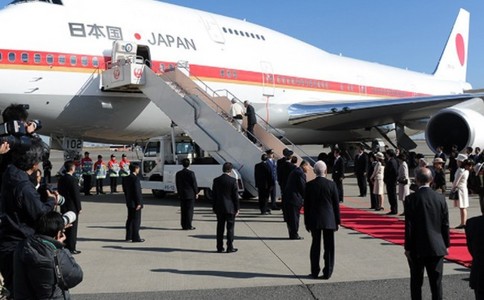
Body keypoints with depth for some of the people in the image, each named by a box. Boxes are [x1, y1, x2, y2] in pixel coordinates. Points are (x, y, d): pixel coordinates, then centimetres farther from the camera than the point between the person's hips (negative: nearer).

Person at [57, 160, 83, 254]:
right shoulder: (73, 180, -17)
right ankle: (71, 248, 1)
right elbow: (76, 195, -16)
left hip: (63, 207, 7)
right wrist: (79, 208, -8)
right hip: (72, 207, -7)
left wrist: (62, 203, 19)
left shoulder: (61, 179, 6)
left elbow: (59, 192, 12)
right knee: (72, 228, -1)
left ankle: (65, 246, 21)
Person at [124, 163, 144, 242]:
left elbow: (125, 190, 16)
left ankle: (128, 236, 24)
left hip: (129, 203, 9)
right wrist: (139, 203, -18)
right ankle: (135, 237, -4)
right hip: (135, 202, -9)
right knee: (136, 220, -5)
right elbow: (137, 191, -21)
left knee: (130, 219, 16)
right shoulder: (135, 178, -18)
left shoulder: (127, 178, 10)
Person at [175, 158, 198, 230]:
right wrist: (196, 193, 1)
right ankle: (188, 226, -2)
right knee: (189, 210, -1)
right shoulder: (191, 173, -11)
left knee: (183, 210, 10)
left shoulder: (178, 173, 5)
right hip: (190, 194, -5)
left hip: (182, 195, 5)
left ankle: (184, 225, 13)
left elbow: (177, 184, 10)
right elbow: (194, 184, -9)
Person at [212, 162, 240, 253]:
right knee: (230, 228, 4)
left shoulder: (216, 180, 1)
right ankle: (230, 247, 5)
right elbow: (235, 195, -8)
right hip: (230, 208, -4)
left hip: (219, 208, 4)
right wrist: (237, 208, -1)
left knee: (220, 228, 10)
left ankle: (219, 247, 13)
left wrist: (214, 208, 14)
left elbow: (213, 195, 6)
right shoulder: (232, 180, -10)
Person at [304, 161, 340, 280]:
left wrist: (307, 222, 8)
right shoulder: (331, 185, -6)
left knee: (315, 245, 10)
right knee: (329, 247, 6)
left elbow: (306, 205, 0)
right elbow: (336, 204, -2)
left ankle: (315, 272, 15)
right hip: (329, 220, -1)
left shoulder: (309, 185, -4)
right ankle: (327, 272, 9)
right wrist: (337, 220, 7)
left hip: (314, 220, 1)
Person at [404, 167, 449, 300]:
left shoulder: (411, 199, -13)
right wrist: (446, 244, 12)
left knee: (416, 283, 11)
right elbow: (445, 224, 2)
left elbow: (409, 226, -11)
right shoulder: (440, 198, -3)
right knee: (436, 283, 8)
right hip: (437, 247, 3)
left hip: (417, 248, -2)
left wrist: (408, 247, -4)